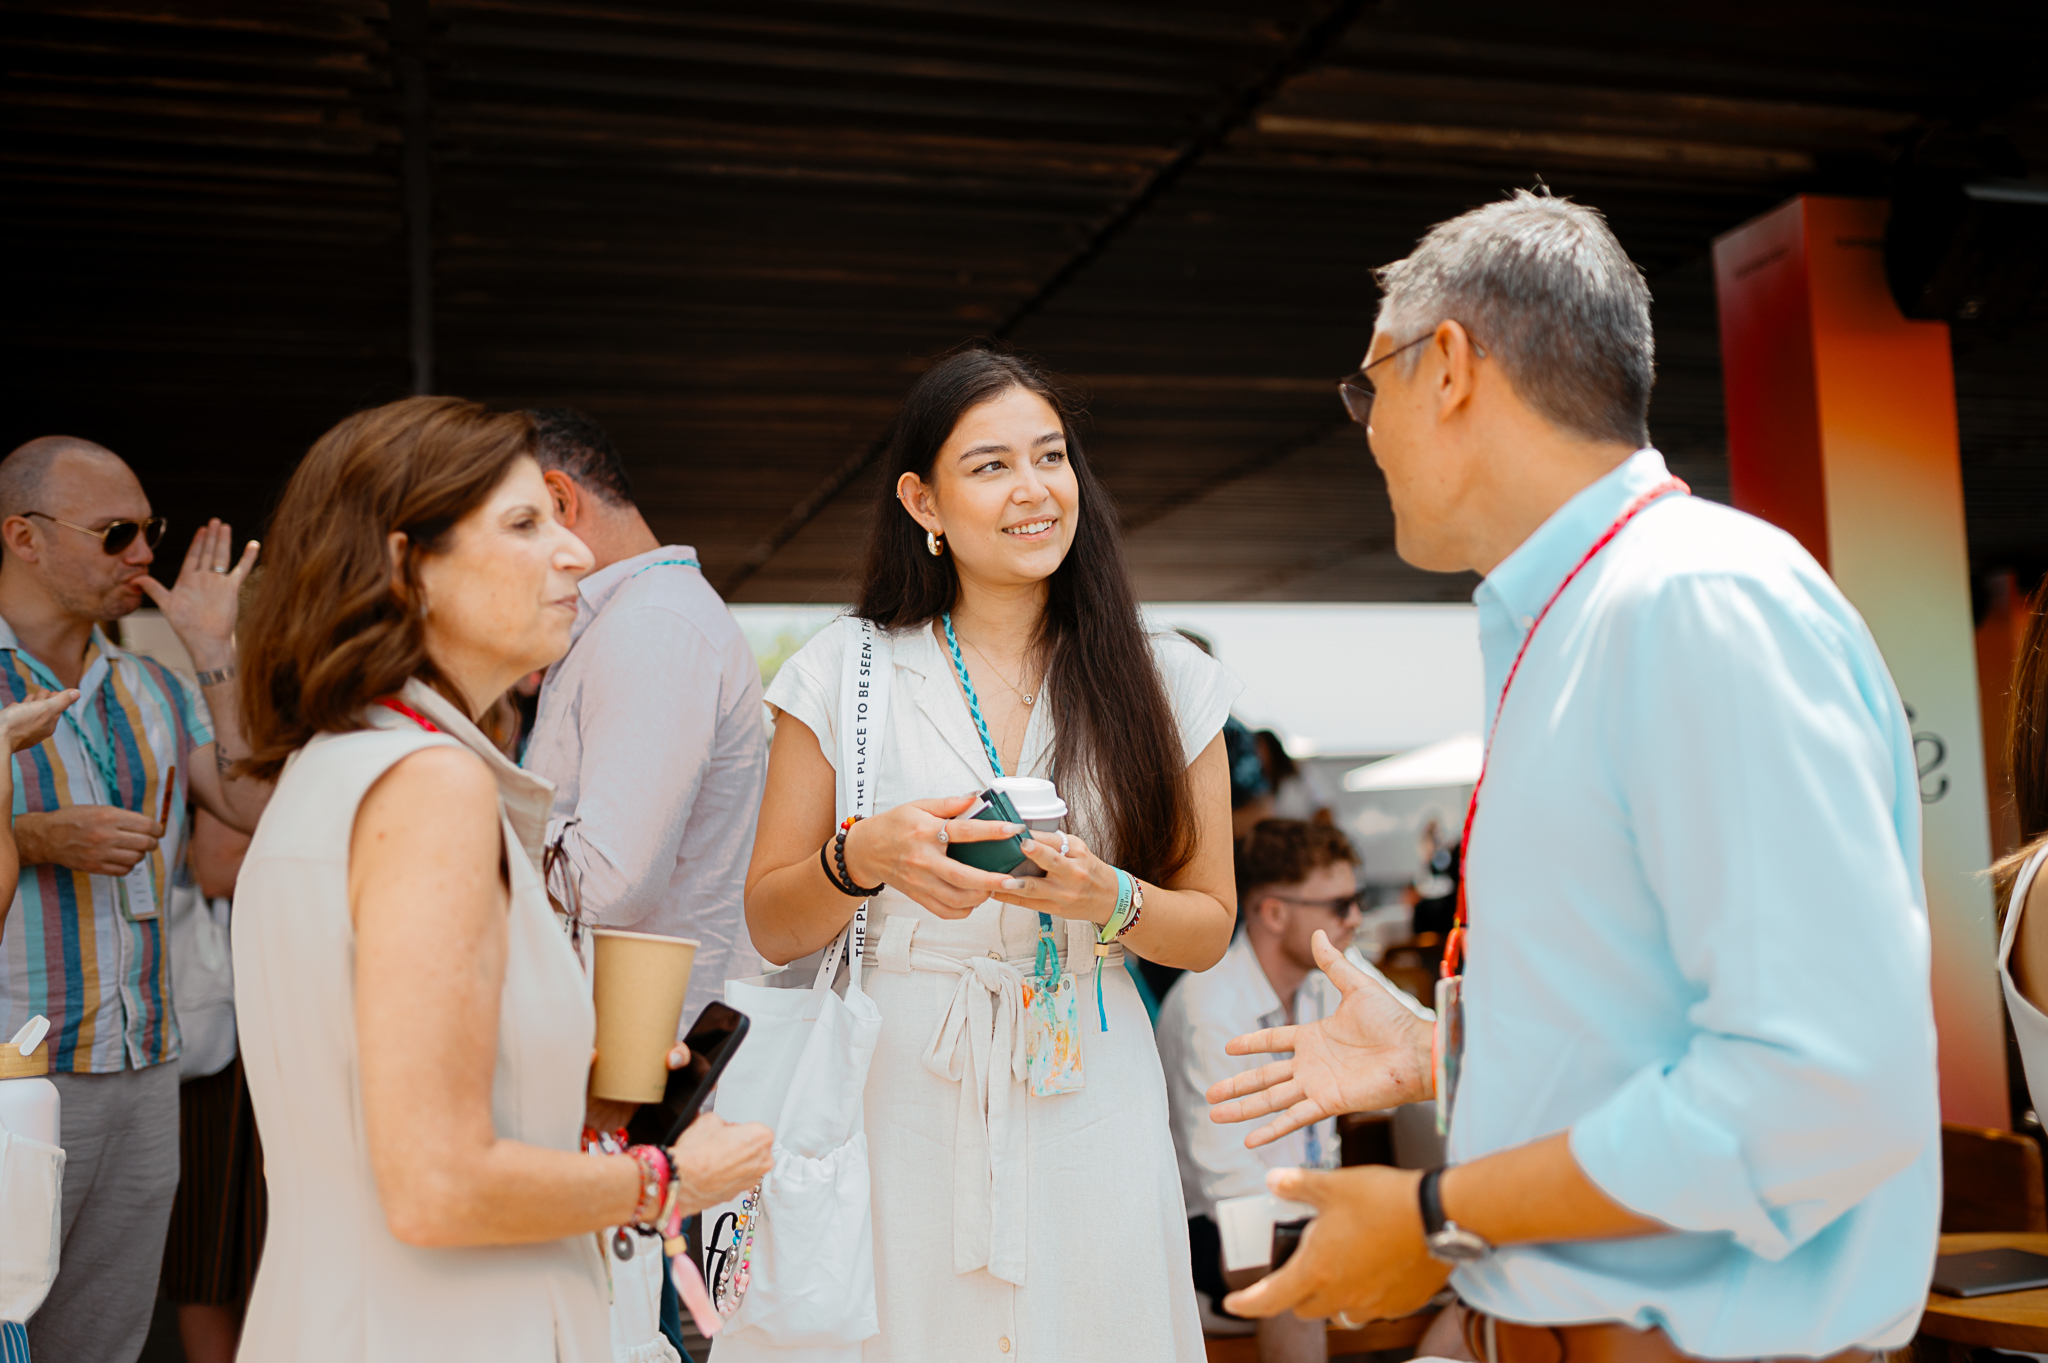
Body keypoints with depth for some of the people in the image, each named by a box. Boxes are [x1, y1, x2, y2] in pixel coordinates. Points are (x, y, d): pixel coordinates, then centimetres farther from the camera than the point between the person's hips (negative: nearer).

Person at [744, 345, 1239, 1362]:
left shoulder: (1166, 683, 4)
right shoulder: (843, 673, 2)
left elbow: (1209, 925, 7)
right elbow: (771, 928, 3)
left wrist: (1109, 902, -14)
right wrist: (867, 858, -17)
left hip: (1089, 1107, 1)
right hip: (900, 1109, -1)